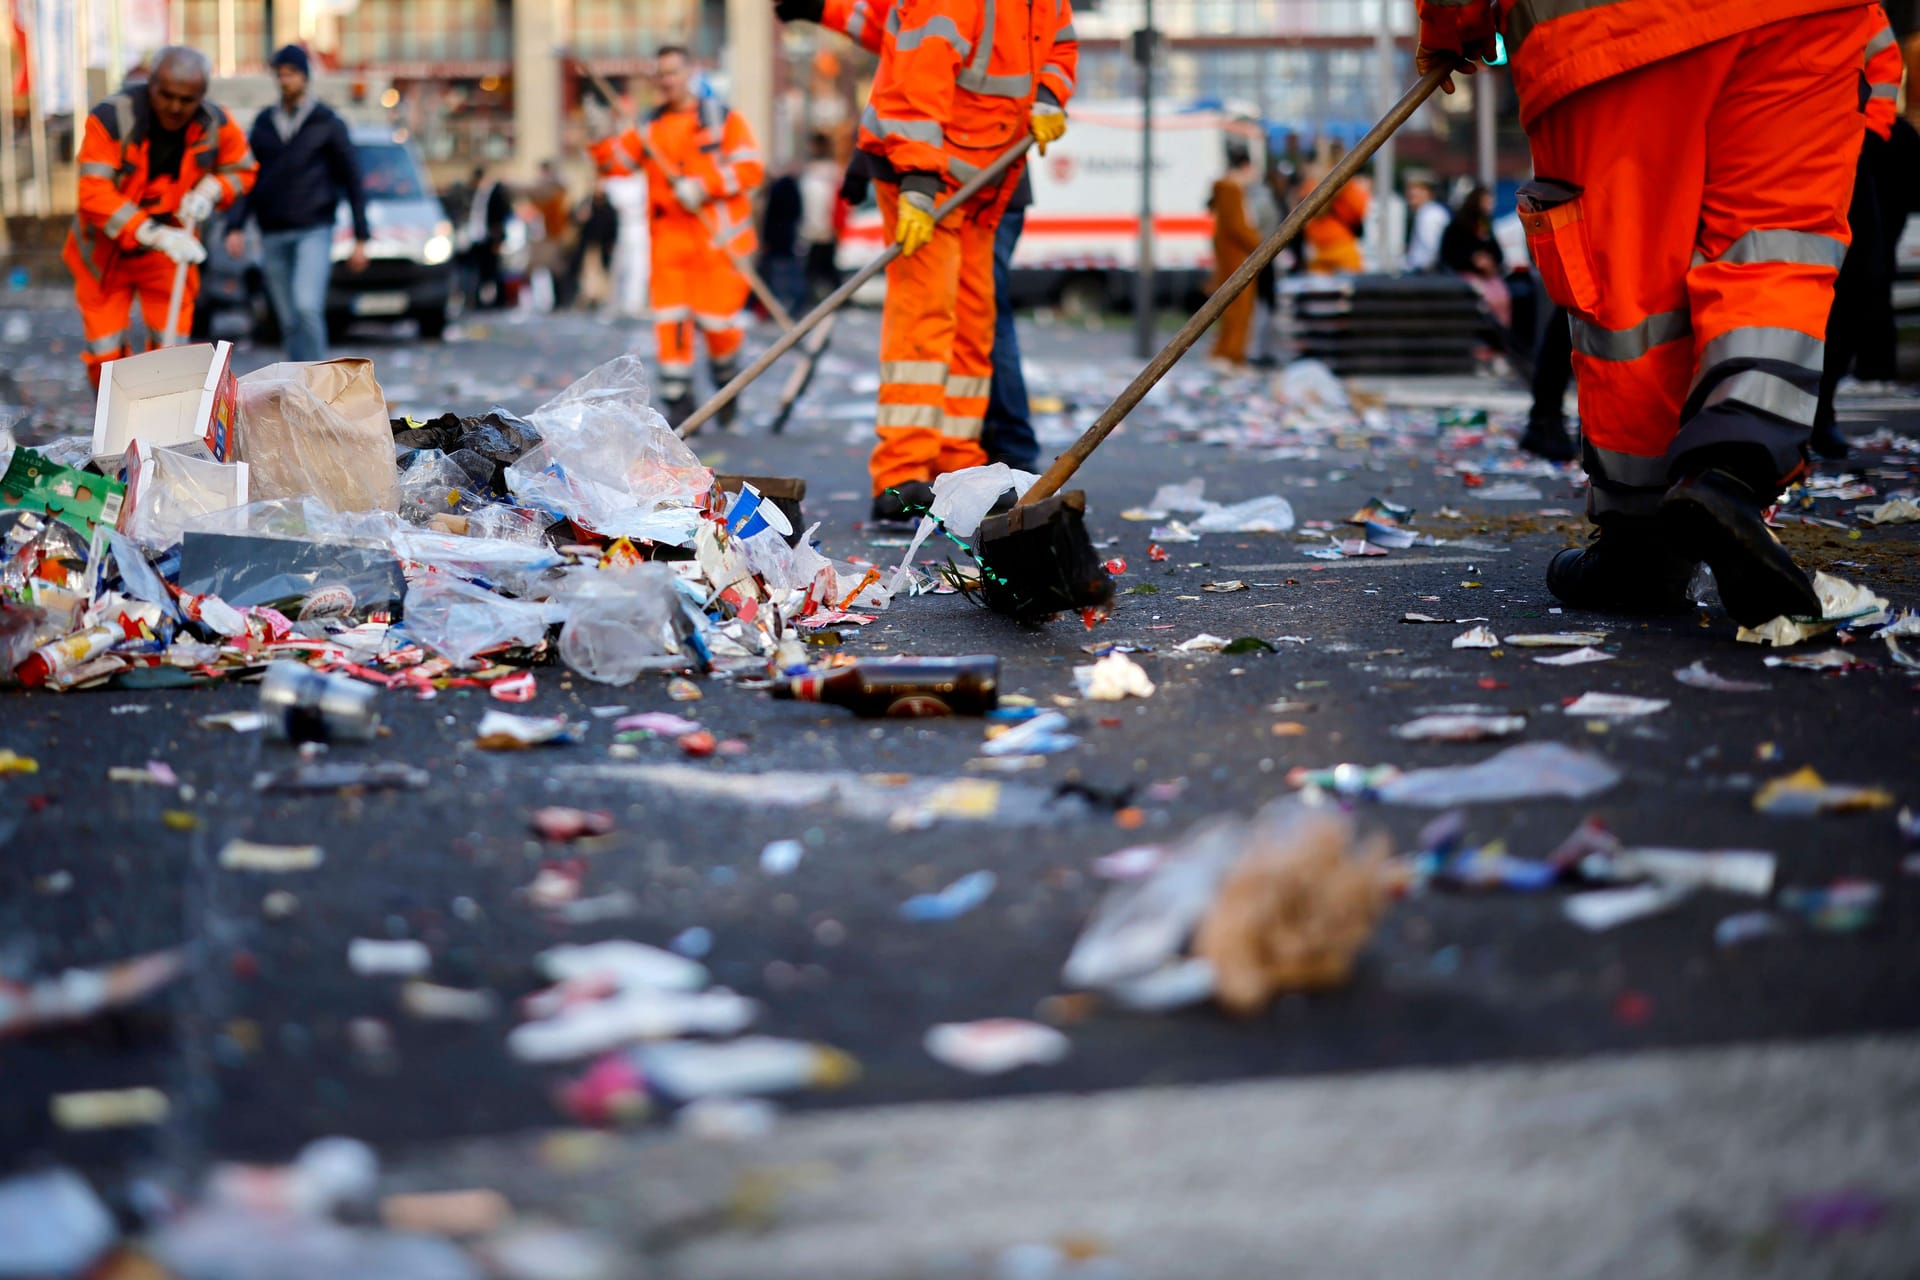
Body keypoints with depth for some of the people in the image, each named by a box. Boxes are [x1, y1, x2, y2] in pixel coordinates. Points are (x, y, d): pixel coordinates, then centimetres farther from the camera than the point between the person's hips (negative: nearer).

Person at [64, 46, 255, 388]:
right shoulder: (109, 119, -25)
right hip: (106, 254, -2)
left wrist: (210, 190, -16)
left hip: (169, 255, 2)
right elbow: (94, 193, -31)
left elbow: (242, 170, 7)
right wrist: (152, 233, -42)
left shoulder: (216, 126, -12)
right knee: (105, 355, 3)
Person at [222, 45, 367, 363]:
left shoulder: (327, 123, 2)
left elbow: (352, 181, 3)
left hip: (314, 232, -4)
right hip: (272, 235, 4)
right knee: (289, 321, 5)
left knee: (306, 305, -22)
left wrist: (360, 238, 0)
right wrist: (235, 226, -1)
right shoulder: (263, 123, 12)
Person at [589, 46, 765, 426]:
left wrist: (703, 187, -17)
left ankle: (727, 382, 24)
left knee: (716, 321, -4)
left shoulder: (723, 118, 4)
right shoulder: (650, 128, 15)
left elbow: (750, 169, -6)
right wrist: (600, 140, -14)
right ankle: (677, 402, 0)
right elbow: (616, 163, 6)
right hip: (669, 238, 3)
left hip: (717, 238, -3)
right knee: (669, 321, -5)